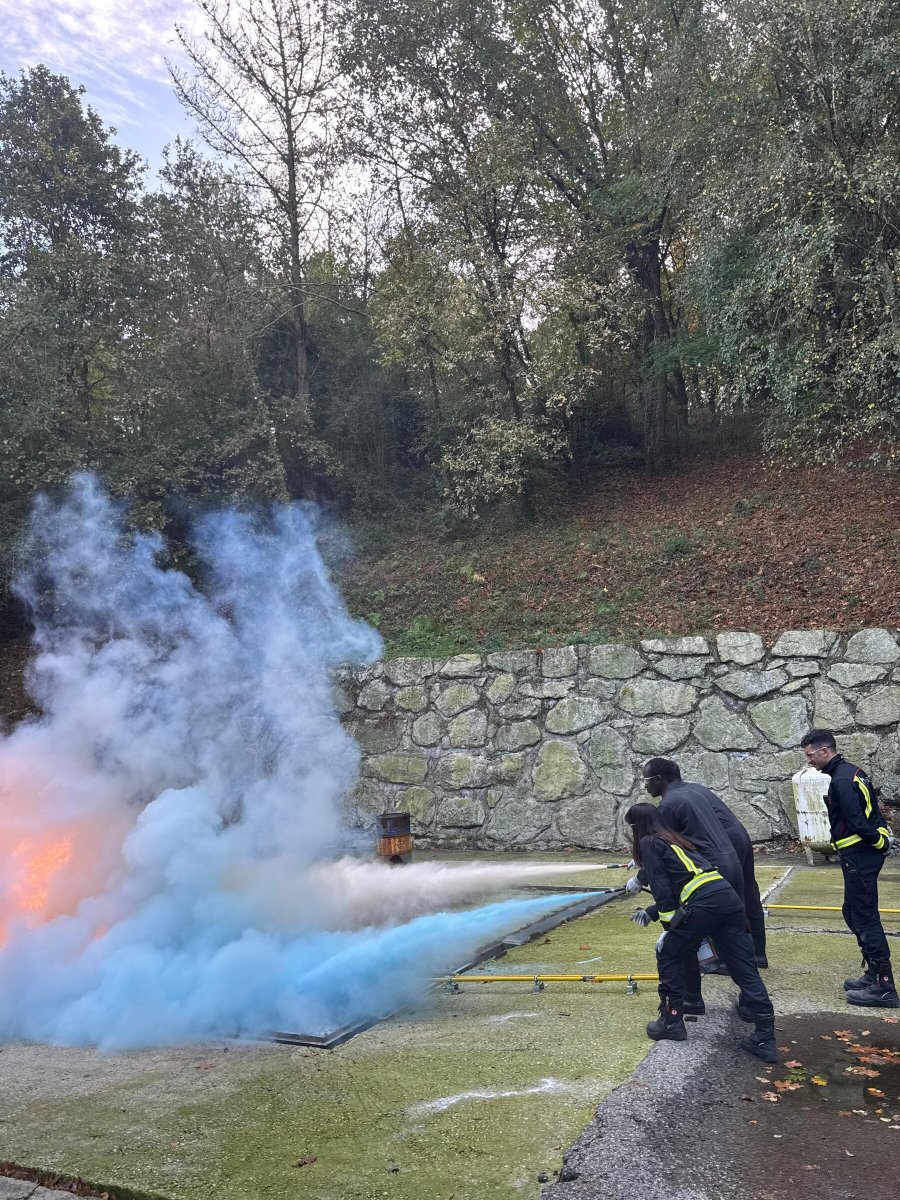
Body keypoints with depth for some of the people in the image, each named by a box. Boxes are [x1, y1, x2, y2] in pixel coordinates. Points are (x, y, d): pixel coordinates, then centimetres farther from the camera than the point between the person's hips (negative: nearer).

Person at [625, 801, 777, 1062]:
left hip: (704, 904, -7)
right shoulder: (676, 840, 31)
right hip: (730, 897, 8)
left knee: (669, 955, 13)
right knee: (746, 970, 7)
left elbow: (662, 887, -1)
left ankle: (672, 1021, 20)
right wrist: (650, 913, 43)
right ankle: (765, 1039, 6)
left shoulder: (649, 843, 8)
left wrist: (669, 927, 2)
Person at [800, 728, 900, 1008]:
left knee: (865, 917, -6)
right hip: (866, 851, 10)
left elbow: (856, 822, -24)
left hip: (859, 855, -10)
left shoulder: (841, 779, -19)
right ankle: (874, 973, 25)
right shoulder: (851, 771, 15)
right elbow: (867, 814, 17)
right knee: (853, 912, 17)